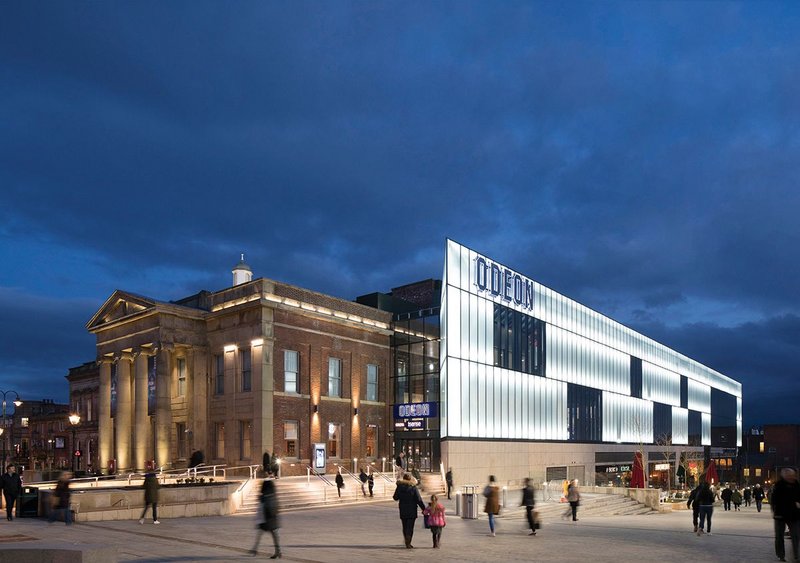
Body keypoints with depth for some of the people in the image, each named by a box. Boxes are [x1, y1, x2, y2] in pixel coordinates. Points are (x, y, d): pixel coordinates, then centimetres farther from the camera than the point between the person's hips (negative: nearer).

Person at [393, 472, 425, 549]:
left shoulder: (399, 487, -4)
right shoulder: (413, 487, -10)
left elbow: (395, 497, 8)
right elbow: (419, 500, -10)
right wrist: (424, 509, -3)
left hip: (402, 510, 3)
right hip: (412, 511, -2)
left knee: (405, 527, 15)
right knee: (410, 527, 1)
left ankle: (407, 543, 22)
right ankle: (408, 543, -11)